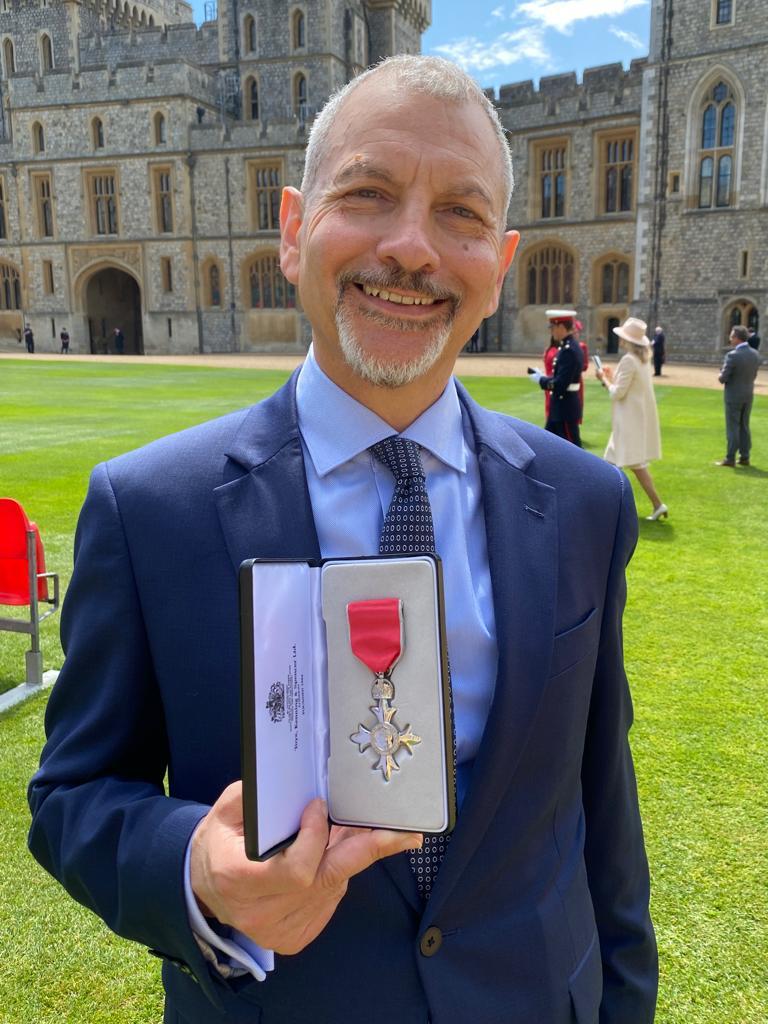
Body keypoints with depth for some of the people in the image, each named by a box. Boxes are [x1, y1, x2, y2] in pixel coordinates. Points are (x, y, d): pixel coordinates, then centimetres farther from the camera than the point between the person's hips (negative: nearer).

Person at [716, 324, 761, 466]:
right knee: (744, 427, 14)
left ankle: (730, 458, 3)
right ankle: (744, 457, 18)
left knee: (732, 427, 0)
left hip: (733, 395, -6)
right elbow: (754, 375, 9)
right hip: (748, 394, 6)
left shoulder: (732, 355, -20)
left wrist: (721, 378, 4)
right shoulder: (755, 353, 2)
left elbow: (723, 378, -18)